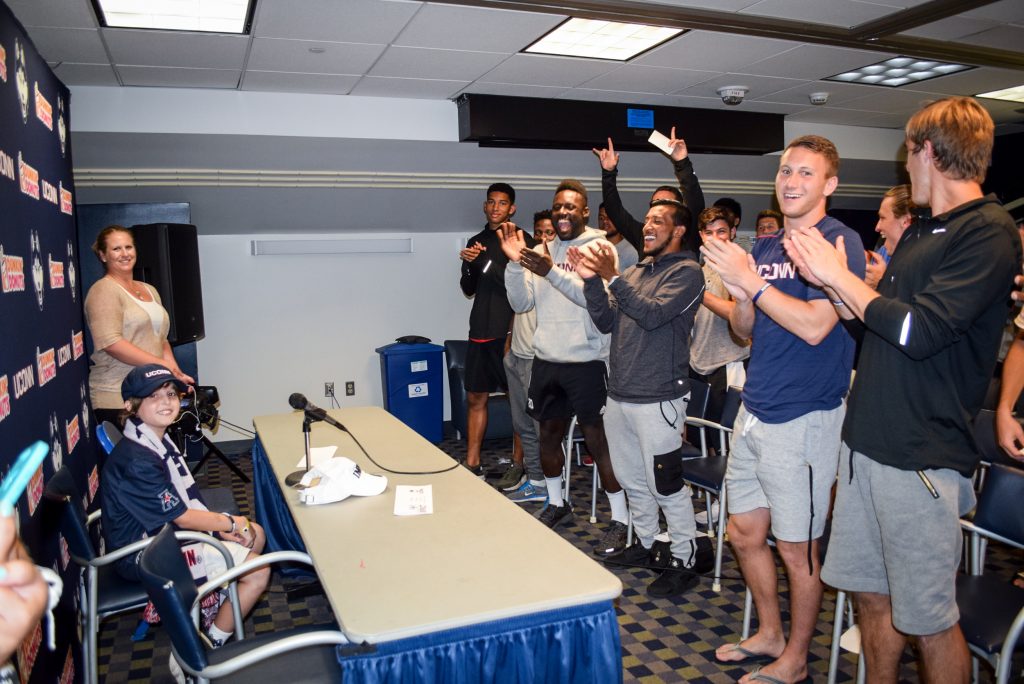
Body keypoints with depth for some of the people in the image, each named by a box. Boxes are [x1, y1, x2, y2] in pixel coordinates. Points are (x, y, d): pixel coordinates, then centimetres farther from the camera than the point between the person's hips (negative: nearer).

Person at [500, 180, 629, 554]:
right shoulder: (540, 251, 9)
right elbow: (521, 303, 4)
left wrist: (552, 272, -33)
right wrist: (514, 263, -10)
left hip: (586, 361, -5)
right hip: (546, 359, 6)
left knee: (597, 439, 0)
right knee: (549, 433, 17)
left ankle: (620, 519, 14)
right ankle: (556, 503, 37)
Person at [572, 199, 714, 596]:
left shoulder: (686, 271, -7)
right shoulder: (636, 272, 15)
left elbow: (653, 314, -21)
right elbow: (606, 322, 10)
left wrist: (612, 276, -21)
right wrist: (592, 280, -3)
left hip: (657, 398, -8)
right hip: (619, 394, 8)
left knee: (665, 484, -1)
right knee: (630, 477, 17)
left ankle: (688, 558, 15)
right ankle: (644, 543, 35)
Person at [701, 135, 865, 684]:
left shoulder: (840, 242, -11)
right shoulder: (765, 248, 11)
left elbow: (814, 326, -22)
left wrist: (750, 280, -19)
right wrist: (738, 294, -7)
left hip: (803, 418, -7)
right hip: (754, 412, 8)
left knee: (796, 549, 7)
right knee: (744, 533, 17)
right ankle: (770, 634, 38)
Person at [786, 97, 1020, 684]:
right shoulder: (921, 231, 15)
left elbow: (920, 331, -22)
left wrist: (840, 277, -12)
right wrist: (833, 280, 5)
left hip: (920, 458, -8)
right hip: (867, 440, 8)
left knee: (928, 619, 7)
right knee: (871, 594, 18)